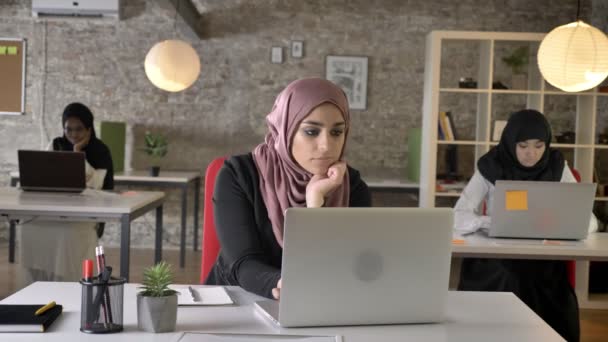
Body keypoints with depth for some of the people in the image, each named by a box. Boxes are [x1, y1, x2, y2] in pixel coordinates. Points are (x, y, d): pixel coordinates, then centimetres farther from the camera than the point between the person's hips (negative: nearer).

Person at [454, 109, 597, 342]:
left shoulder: (557, 167, 1)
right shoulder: (491, 167, -5)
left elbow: (588, 220, 0)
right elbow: (459, 218, -12)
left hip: (544, 265, 1)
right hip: (494, 264, -1)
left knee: (558, 321, -23)